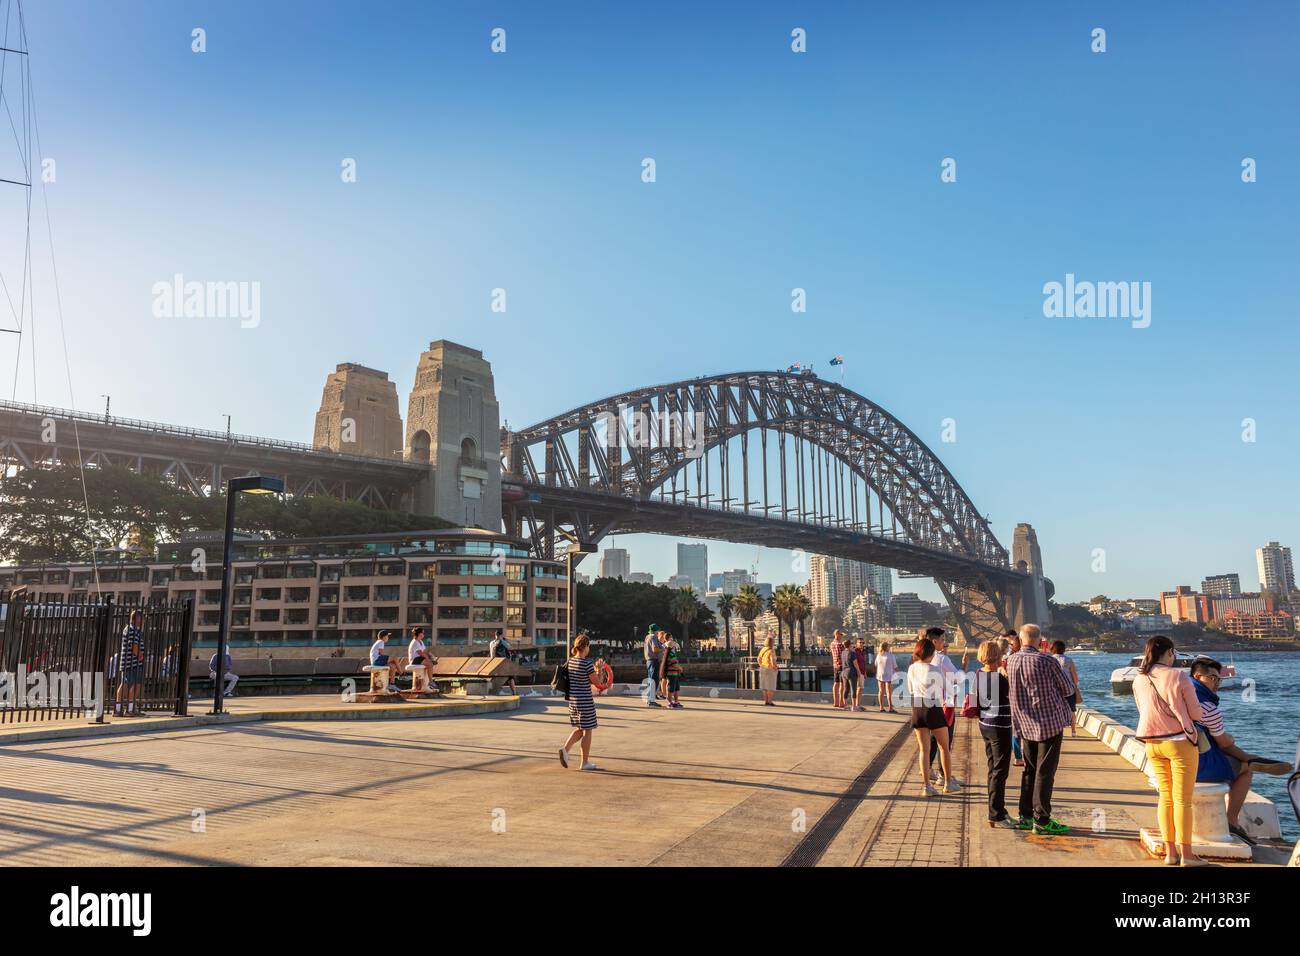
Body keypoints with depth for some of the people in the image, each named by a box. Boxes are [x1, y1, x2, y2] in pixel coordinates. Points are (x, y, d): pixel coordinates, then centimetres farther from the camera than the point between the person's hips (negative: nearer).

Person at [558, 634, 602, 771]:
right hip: (585, 701, -7)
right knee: (587, 731, 6)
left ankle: (565, 748, 2)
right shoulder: (587, 663, -18)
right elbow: (596, 682, -11)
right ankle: (585, 763, 12)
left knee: (579, 729, 21)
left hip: (572, 699, 7)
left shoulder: (569, 661, 4)